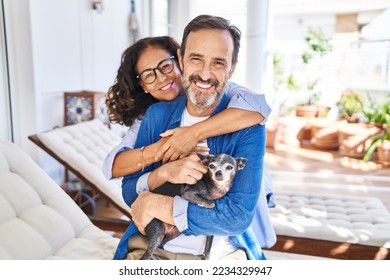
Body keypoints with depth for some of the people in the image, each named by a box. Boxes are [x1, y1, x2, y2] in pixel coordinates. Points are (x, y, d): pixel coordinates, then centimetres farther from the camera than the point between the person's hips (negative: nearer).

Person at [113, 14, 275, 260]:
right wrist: (164, 173, -21)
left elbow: (239, 216, -21)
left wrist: (157, 204, -19)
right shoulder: (156, 115, -3)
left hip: (223, 253, 1)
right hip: (153, 248, 0)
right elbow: (129, 191, 0)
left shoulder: (247, 126, -14)